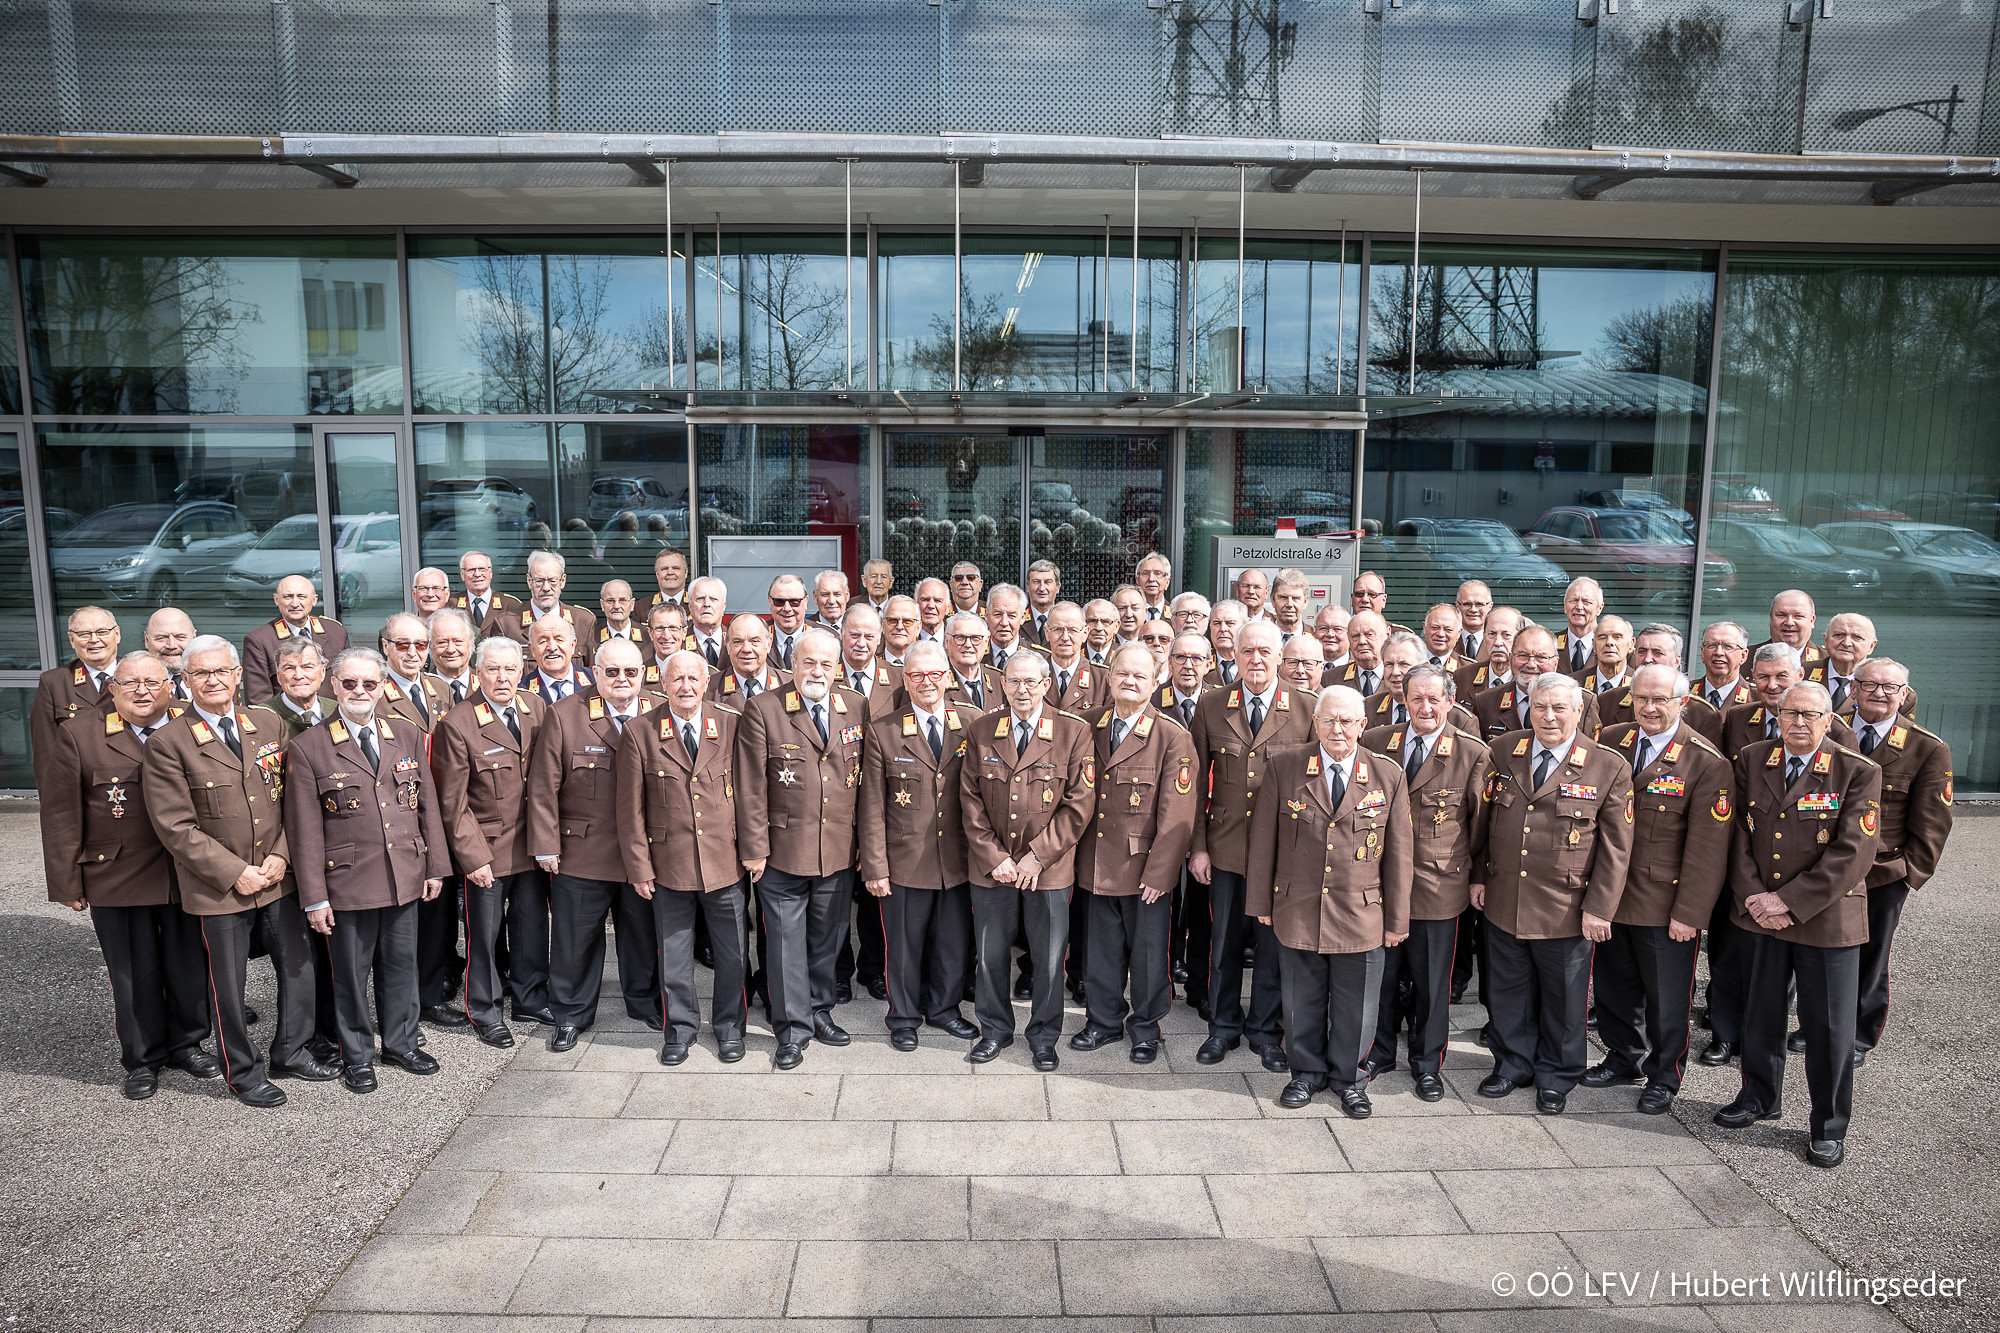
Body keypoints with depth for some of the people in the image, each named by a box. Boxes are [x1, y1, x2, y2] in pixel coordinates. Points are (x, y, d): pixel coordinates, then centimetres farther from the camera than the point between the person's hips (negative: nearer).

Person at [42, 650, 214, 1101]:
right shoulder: (78, 734, -3)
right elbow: (61, 815, -1)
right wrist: (68, 883, -3)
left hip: (188, 875, 1)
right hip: (116, 880, -1)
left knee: (191, 967, 11)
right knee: (135, 975, 10)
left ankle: (185, 1043, 32)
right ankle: (142, 1059, 29)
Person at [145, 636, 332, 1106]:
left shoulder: (269, 724, 3)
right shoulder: (168, 743, -10)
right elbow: (175, 826, -11)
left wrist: (282, 855, -7)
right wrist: (234, 872, -14)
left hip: (279, 877, 4)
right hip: (218, 887, -4)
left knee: (299, 967, 14)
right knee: (228, 984, 9)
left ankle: (291, 1052, 34)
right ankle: (244, 1072, 28)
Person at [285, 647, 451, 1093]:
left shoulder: (407, 738, 8)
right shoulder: (308, 748, -5)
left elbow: (427, 806, 10)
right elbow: (304, 829, -6)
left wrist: (436, 866, 6)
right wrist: (314, 895, -8)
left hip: (405, 878, 4)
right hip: (348, 883, -3)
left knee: (401, 964, 15)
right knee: (351, 973, 8)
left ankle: (401, 1042, 32)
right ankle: (357, 1057, 25)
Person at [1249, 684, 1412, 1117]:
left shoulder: (1389, 777, -2)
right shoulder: (1284, 767, -3)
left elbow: (1397, 853, 1)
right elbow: (1264, 839, 1)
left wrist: (1397, 919, 2)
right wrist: (1261, 902, 2)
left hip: (1361, 915, 0)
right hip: (1297, 911, 0)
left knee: (1355, 1005, 11)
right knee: (1301, 1000, 14)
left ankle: (1348, 1078, 33)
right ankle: (1307, 1071, 35)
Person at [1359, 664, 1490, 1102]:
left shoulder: (1473, 753, -6)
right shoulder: (1374, 742, 1)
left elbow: (1480, 820, 0)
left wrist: (1478, 876, 4)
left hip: (1439, 885, -2)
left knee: (1431, 980, 10)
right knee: (1379, 974, 13)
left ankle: (1427, 1063, 30)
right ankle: (1378, 1051, 33)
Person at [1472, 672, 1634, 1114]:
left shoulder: (1609, 769, -7)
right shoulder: (1502, 752, 2)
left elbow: (1615, 847, -6)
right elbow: (1483, 819, 10)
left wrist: (1599, 908, -9)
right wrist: (1478, 876, 7)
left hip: (1567, 910, -3)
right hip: (1503, 902, 3)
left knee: (1563, 997, 12)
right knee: (1508, 990, 15)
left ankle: (1556, 1076, 31)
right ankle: (1513, 1062, 35)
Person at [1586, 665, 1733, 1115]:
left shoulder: (1707, 763, -13)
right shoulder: (1608, 743, 1)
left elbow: (1707, 849, -13)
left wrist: (1689, 913, -14)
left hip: (1665, 905, -4)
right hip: (1608, 895, 4)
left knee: (1666, 997, 11)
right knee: (1613, 986, 19)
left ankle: (1663, 1077, 31)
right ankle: (1623, 1058, 40)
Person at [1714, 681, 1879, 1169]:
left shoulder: (1859, 773, -9)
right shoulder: (1752, 760, 2)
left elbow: (1853, 853, -14)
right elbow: (1738, 833, 3)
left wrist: (1789, 900, -16)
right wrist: (1753, 898, -7)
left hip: (1827, 919, -3)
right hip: (1759, 912, 3)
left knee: (1829, 1027, 5)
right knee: (1760, 1013, 16)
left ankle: (1829, 1127, 23)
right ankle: (1759, 1097, 36)